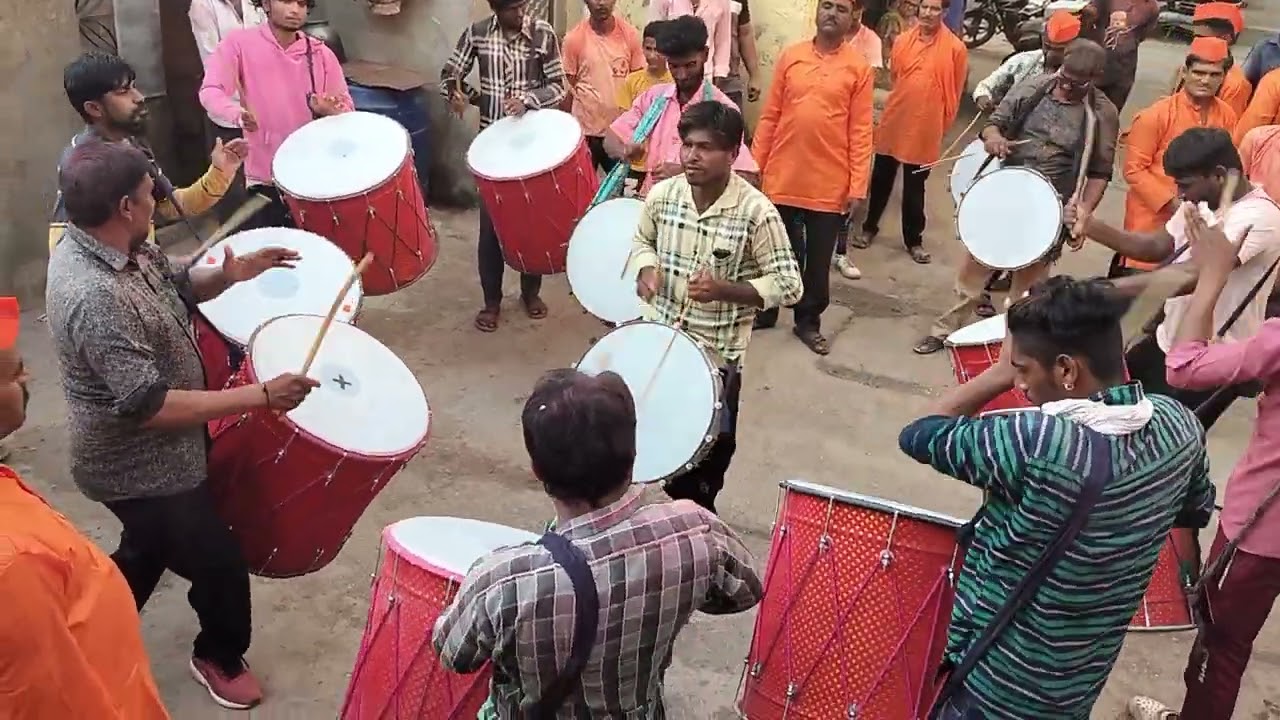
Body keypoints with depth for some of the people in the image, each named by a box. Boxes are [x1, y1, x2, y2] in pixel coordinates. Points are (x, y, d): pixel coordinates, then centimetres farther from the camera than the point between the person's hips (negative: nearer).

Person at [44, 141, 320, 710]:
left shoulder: (117, 245, -6)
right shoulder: (96, 298, -35)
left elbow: (173, 289, 12)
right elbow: (150, 406, -34)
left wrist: (224, 277, -9)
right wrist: (261, 396, -32)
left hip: (143, 457, 10)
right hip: (145, 467, -10)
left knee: (145, 552, 31)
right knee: (220, 564, 10)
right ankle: (221, 658, 36)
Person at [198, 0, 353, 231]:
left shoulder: (320, 54, 2)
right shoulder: (240, 43, -4)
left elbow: (348, 114, 3)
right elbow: (210, 91, -15)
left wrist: (329, 111, -20)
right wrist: (238, 114, -35)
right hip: (264, 180, -2)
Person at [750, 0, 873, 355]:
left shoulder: (859, 67, -2)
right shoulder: (790, 56, 3)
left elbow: (860, 131, -4)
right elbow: (769, 117, 5)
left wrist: (858, 185, -8)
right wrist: (755, 165, 3)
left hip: (830, 185, -1)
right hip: (782, 177, 1)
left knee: (819, 258, 9)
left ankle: (809, 322, 25)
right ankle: (764, 310, 31)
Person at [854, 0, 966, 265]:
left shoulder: (955, 48, -8)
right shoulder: (902, 41, 1)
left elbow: (955, 91, -1)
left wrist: (941, 123, 3)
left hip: (925, 129, -3)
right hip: (893, 123, 3)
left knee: (914, 188, 8)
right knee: (881, 179, 14)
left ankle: (914, 240, 21)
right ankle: (869, 227, 30)